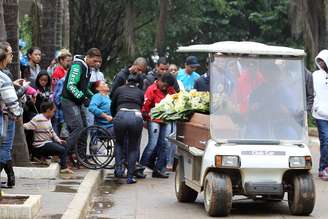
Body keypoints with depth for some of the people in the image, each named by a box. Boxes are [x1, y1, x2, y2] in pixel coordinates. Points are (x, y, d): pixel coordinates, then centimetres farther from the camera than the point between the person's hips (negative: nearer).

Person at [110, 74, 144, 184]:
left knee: (119, 143, 25)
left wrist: (115, 117, 47)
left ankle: (119, 169, 12)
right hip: (136, 117, 0)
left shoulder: (119, 90, 23)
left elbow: (112, 108, 28)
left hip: (121, 116, 0)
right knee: (133, 148, 14)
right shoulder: (140, 92, 25)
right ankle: (130, 177, 10)